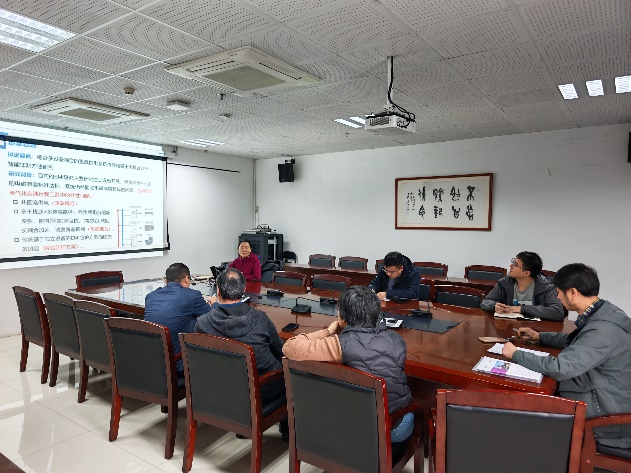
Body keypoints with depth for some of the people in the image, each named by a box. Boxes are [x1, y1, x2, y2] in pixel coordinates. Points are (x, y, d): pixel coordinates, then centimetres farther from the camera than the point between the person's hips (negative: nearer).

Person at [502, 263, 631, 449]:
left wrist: (515, 354, -20)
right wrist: (539, 336, 18)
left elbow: (560, 368, -33)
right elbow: (575, 341, 20)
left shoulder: (602, 330, -31)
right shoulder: (601, 313, 0)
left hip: (607, 418, -8)